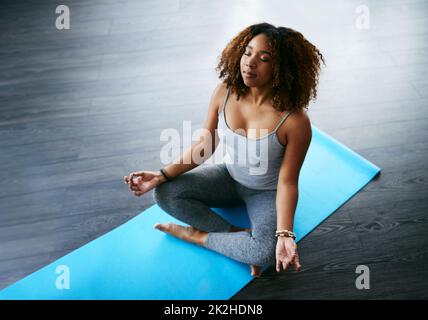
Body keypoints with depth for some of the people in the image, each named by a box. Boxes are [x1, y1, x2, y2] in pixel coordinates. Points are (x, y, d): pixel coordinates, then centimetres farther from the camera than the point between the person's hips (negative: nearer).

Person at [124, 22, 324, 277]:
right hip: (230, 178, 4)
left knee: (266, 252, -32)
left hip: (267, 193, -4)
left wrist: (284, 234, -35)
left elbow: (287, 182, -22)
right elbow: (204, 147, -6)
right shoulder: (225, 93, -16)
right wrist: (162, 176, -16)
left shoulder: (295, 120, -29)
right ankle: (241, 237, -13)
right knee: (165, 193, -15)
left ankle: (198, 236, -6)